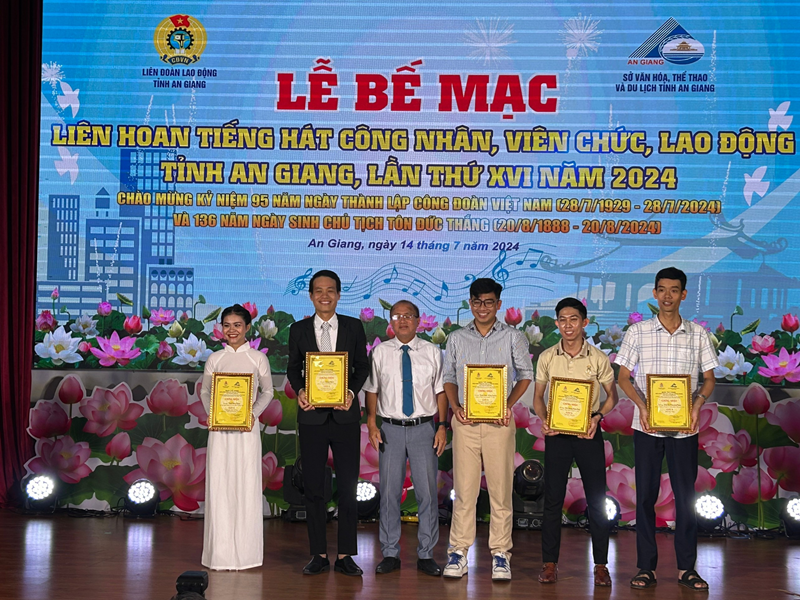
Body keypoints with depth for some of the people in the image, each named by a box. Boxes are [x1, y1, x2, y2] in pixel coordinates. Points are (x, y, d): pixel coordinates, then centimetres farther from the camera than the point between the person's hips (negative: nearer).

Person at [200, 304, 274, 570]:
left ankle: (243, 552, 9)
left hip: (247, 428, -1)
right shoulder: (215, 359, 7)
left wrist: (254, 413, -6)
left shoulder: (258, 358, 4)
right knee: (218, 485, 0)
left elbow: (267, 392, 10)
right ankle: (220, 552, 8)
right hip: (220, 428, 1)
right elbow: (205, 391, 13)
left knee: (246, 486, -1)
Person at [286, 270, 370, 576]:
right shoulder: (299, 329, 6)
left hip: (344, 414, -1)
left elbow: (362, 366, 6)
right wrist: (299, 391, -9)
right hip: (312, 415, 1)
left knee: (347, 487, 2)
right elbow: (293, 367, 10)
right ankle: (319, 554, 15)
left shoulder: (354, 327, 5)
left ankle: (345, 556, 11)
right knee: (313, 487, 5)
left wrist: (352, 392, -10)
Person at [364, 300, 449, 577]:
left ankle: (426, 555, 12)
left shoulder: (432, 352, 5)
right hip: (391, 429, 0)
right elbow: (372, 390, 8)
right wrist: (371, 425, -1)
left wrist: (442, 426, -2)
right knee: (389, 492, 4)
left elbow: (441, 391, 5)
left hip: (424, 428, 0)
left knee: (427, 492, 1)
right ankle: (390, 554, 15)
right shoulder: (380, 352, 5)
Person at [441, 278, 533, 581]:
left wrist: (509, 405, -7)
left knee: (501, 488, 1)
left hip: (499, 420, -1)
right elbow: (449, 377, 14)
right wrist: (455, 406, -2)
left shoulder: (513, 337, 5)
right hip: (465, 420, 1)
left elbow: (525, 375, 7)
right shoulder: (457, 339, 10)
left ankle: (500, 553, 9)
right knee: (464, 488, 2)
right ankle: (458, 551, 9)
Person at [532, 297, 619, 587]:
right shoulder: (547, 357, 2)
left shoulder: (598, 358, -2)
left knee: (597, 500, 2)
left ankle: (601, 565, 13)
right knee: (552, 499, 3)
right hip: (556, 433, 1)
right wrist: (543, 420, -8)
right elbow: (538, 397, 11)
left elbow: (612, 395, 8)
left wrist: (598, 416, -10)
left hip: (588, 433, -1)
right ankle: (550, 563, 13)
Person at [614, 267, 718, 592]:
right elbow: (623, 376, 3)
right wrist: (641, 404, -14)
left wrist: (698, 403, -12)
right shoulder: (638, 331, 2)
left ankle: (686, 567, 15)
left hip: (684, 427, 1)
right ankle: (646, 567, 12)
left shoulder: (698, 334, 5)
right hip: (647, 425, 0)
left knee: (686, 495, 4)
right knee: (645, 495, 4)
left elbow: (709, 378, 8)